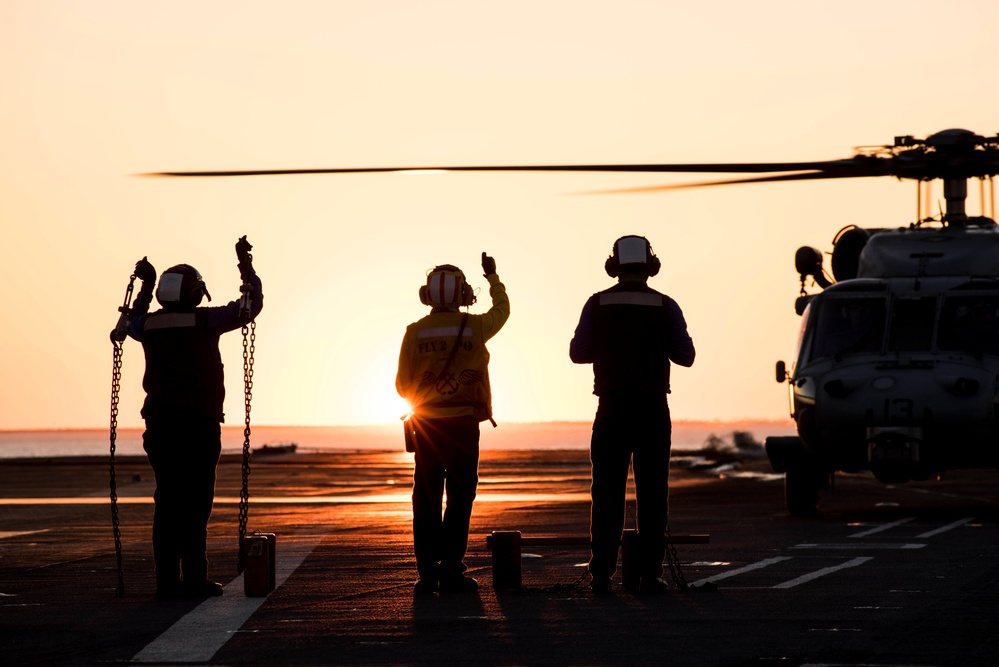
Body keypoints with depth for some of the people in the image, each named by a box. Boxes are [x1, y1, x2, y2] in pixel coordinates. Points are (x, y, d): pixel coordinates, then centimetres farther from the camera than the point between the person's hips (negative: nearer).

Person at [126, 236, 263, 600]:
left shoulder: (150, 325, 8)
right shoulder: (204, 321, -6)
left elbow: (134, 323, 35)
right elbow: (251, 305, 3)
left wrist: (146, 285, 43)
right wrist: (245, 264, 14)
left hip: (159, 420, 5)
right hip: (198, 420, -5)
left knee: (168, 499, 6)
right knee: (195, 501, -4)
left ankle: (167, 579, 2)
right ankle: (194, 578, -6)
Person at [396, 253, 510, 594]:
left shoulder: (415, 332, -4)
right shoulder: (475, 328, -5)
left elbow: (403, 384, 3)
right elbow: (502, 309, 18)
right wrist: (492, 276, 34)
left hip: (427, 425, 1)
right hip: (464, 424, -1)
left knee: (426, 498, 6)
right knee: (459, 498, 1)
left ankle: (427, 572, 5)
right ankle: (451, 570, -2)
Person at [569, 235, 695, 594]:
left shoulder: (598, 304, -1)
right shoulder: (665, 306, -1)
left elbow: (578, 352, 2)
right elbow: (685, 355, 2)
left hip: (612, 409, 0)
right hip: (653, 408, 0)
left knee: (607, 493, 4)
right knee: (652, 494, 3)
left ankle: (602, 574, 1)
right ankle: (650, 574, -2)